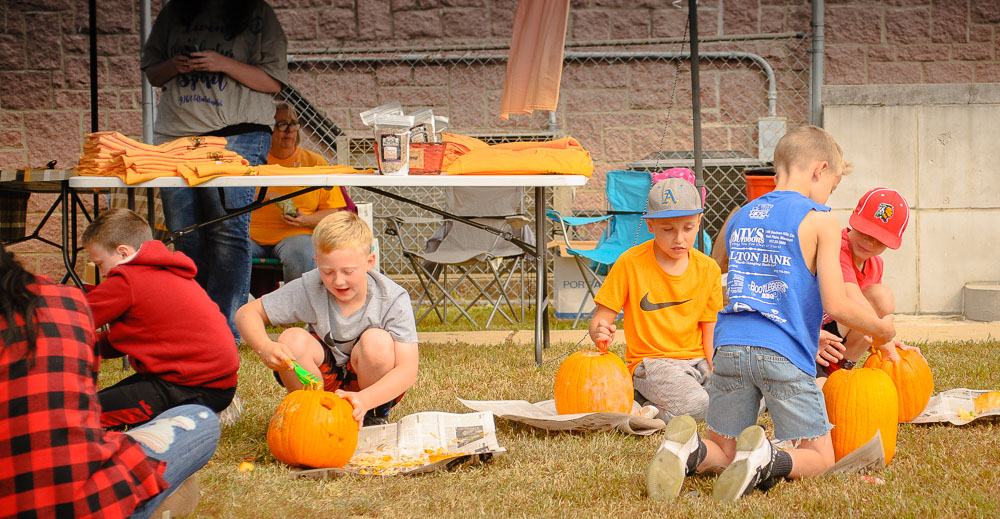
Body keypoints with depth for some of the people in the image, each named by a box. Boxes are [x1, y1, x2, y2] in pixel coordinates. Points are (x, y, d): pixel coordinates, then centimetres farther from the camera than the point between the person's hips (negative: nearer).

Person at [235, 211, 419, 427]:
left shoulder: (393, 299, -23)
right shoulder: (308, 289, -17)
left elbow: (407, 370, -30)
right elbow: (247, 313, -11)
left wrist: (365, 400, -49)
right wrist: (265, 347, -34)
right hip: (320, 380, 1)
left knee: (376, 341, -32)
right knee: (293, 339, -27)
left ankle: (375, 417, -5)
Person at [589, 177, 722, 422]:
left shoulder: (708, 269, 3)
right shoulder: (630, 263, -6)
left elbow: (710, 332, 4)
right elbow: (601, 317, -4)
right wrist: (599, 333, -29)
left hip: (697, 360, 6)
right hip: (651, 362, -5)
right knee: (694, 403, -35)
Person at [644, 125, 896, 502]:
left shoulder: (740, 217, 19)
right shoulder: (819, 221, 0)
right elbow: (836, 305, -6)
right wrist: (881, 329, 14)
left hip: (730, 345, 5)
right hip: (783, 354, -5)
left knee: (721, 449, 19)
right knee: (819, 458, 8)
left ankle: (687, 451, -17)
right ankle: (766, 461, -25)